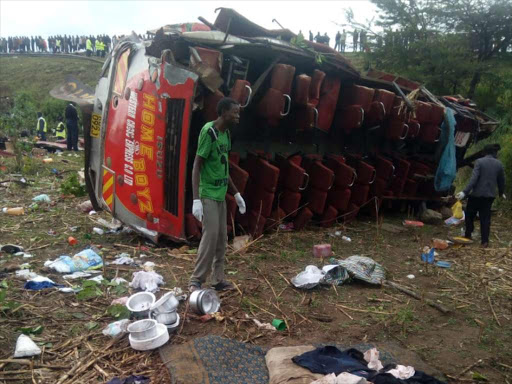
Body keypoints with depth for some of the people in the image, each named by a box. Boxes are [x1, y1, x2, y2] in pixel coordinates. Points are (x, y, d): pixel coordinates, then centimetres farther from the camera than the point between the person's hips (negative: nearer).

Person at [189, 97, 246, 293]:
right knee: (211, 235, -9)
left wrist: (236, 194, 19)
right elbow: (196, 166, -17)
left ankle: (218, 279, 20)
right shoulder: (208, 132, -15)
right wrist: (196, 199, -24)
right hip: (208, 194, -8)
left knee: (221, 238, 10)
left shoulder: (226, 134, 10)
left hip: (221, 194, 8)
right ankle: (196, 281, 3)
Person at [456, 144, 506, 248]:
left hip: (477, 194, -3)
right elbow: (501, 180, 14)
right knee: (485, 218, 8)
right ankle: (485, 241, 7)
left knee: (469, 215, 14)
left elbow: (474, 178, -19)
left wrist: (465, 192, -22)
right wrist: (502, 193, 31)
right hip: (490, 195, 4)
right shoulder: (499, 164, 4)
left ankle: (468, 235, 19)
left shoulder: (479, 161, -9)